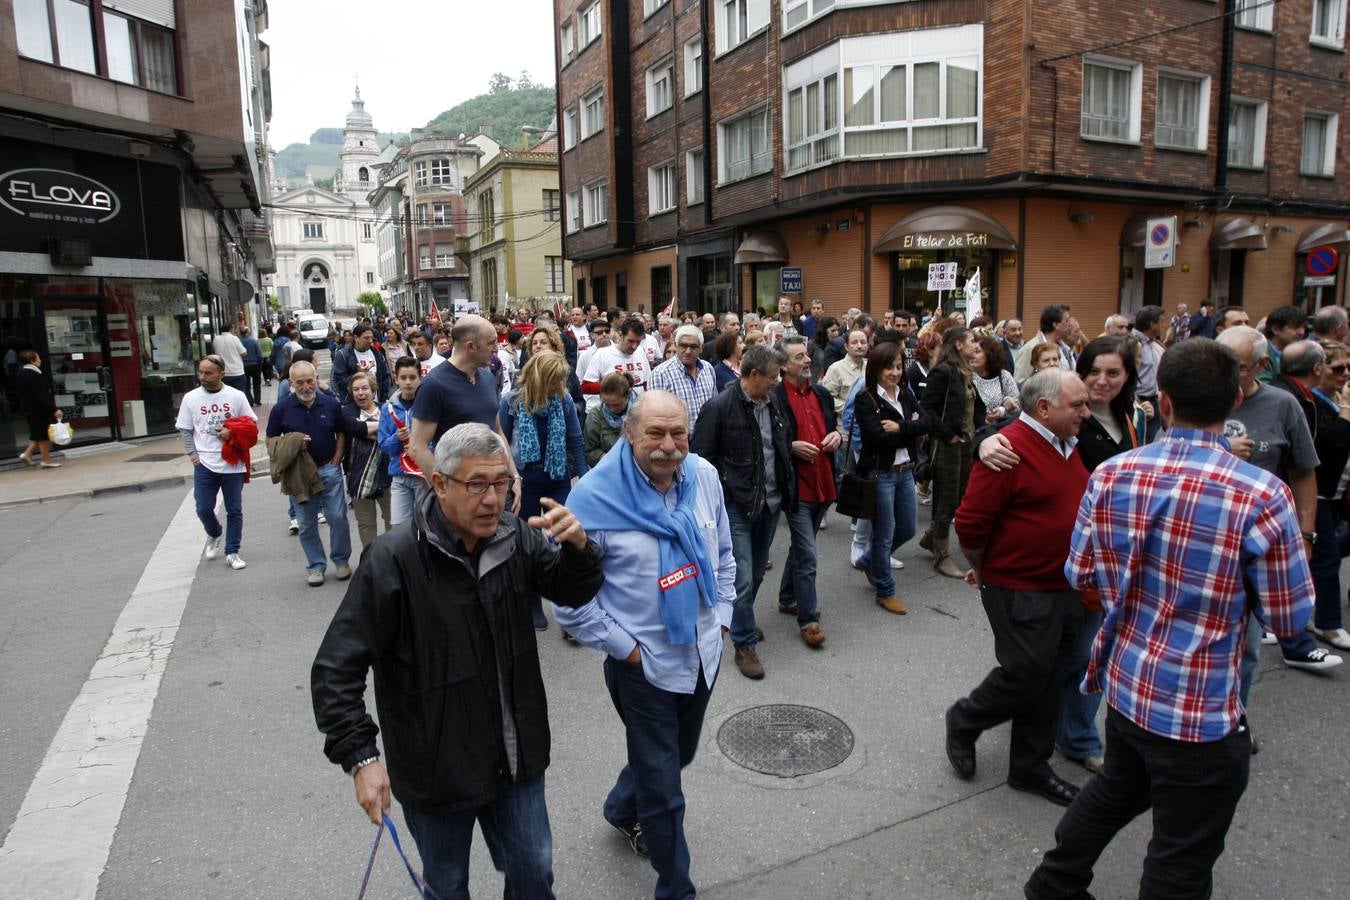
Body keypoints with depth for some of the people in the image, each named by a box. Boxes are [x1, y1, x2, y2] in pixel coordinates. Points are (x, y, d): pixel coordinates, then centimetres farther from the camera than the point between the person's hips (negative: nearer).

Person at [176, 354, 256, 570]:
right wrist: (193, 454, -5)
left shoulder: (236, 396, -2)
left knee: (234, 510, 5)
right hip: (204, 464, 1)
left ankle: (232, 552, 17)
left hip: (233, 464, -1)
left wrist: (232, 432, -13)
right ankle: (215, 534, 32)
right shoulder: (191, 398, 1)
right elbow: (185, 430, 4)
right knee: (204, 509, 1)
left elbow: (252, 424, 3)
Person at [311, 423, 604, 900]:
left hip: (517, 758, 4)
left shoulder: (515, 537, -8)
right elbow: (336, 669, -19)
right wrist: (360, 756, -24)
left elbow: (576, 592, 1)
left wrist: (578, 546, -20)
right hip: (436, 769, -3)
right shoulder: (396, 559, -23)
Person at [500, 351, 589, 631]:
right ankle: (534, 606, 25)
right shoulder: (512, 401, -9)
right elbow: (501, 443, -1)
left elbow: (575, 442, 2)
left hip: (558, 478, 1)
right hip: (525, 480, -1)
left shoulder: (564, 401, -5)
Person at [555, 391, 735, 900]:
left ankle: (622, 808, 57)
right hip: (643, 664, -6)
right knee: (663, 790, 9)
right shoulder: (594, 498, -22)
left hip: (703, 654, 6)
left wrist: (722, 616, 6)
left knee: (677, 757, 28)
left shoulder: (705, 476, -6)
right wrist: (623, 646, -14)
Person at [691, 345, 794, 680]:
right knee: (742, 579, -3)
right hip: (737, 505, -7)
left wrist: (788, 489, 15)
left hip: (771, 502, 7)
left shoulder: (773, 402, 6)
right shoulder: (720, 407, -15)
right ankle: (744, 644, 14)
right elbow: (701, 456, -10)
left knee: (756, 573, 19)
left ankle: (740, 619, 42)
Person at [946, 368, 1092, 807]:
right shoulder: (1011, 447, -21)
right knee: (1025, 676, -2)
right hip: (1021, 588, -9)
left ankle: (1030, 767, 31)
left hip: (1065, 586, 9)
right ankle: (963, 720, 25)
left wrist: (1078, 574, 20)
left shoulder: (1067, 445, 8)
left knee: (1049, 680, 15)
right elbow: (971, 523, -20)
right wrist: (983, 570, -5)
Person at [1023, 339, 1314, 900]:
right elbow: (1290, 619, -11)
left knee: (1115, 788, 31)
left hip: (1123, 685, 5)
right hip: (1201, 713, -5)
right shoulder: (1262, 497, -22)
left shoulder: (1110, 474, -9)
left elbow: (1080, 574, 2)